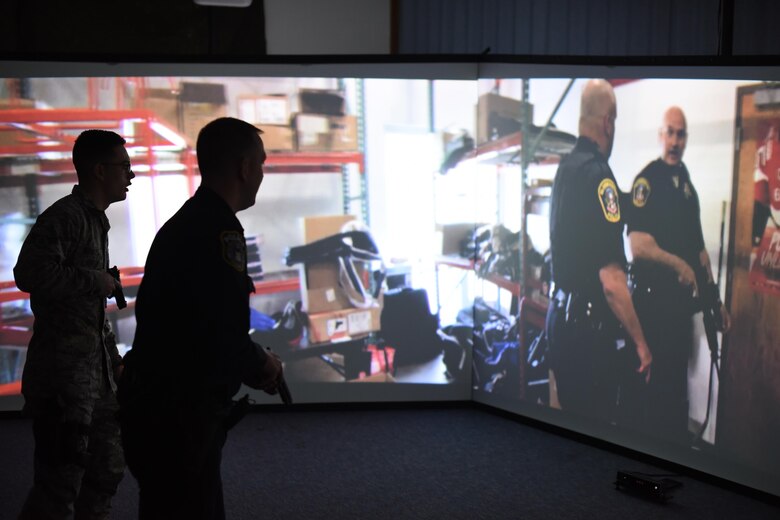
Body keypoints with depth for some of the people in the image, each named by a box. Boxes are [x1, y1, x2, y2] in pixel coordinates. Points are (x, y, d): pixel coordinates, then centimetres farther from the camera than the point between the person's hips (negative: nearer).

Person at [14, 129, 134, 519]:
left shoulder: (96, 220, 18)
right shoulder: (65, 216, -11)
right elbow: (29, 273, -27)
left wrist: (113, 359, 20)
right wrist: (97, 281, -15)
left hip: (95, 369, 10)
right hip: (63, 369, -10)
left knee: (107, 471, 16)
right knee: (61, 480, -5)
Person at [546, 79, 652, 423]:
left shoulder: (565, 167, 8)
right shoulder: (598, 174, -19)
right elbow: (611, 280, -23)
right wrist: (640, 341, -13)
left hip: (559, 314, 9)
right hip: (588, 326, -9)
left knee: (571, 416, 19)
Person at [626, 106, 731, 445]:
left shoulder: (687, 184, 14)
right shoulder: (647, 180, -9)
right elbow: (637, 245, -21)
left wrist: (715, 297, 17)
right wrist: (678, 264, -16)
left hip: (683, 303, 7)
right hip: (654, 300, -7)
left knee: (678, 386, 14)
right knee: (655, 388, 1)